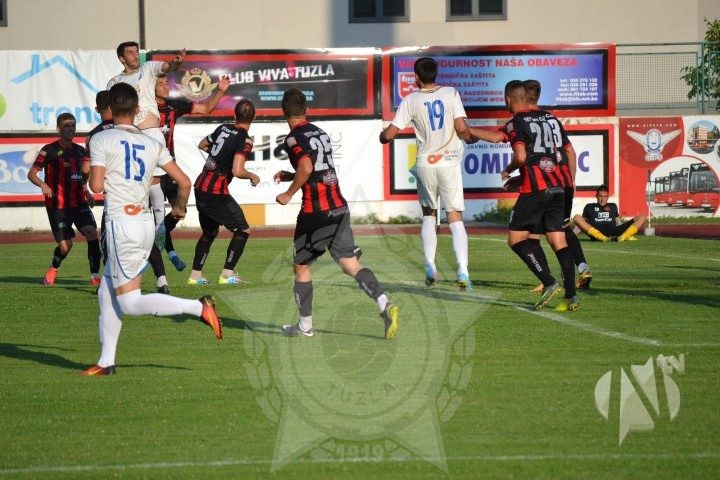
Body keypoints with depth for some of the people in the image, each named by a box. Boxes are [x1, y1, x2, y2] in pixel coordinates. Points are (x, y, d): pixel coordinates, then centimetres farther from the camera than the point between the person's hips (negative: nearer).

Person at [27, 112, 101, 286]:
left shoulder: (80, 150, 11)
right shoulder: (50, 150, -6)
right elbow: (31, 174, -7)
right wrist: (43, 185, -26)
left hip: (78, 202, 5)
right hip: (57, 205, -5)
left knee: (92, 232, -17)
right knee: (65, 245, -6)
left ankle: (95, 276, -13)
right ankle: (53, 269, 26)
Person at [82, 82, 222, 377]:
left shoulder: (101, 140, -6)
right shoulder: (152, 145, 9)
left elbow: (96, 186, -13)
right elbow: (184, 181, 8)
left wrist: (91, 174, 11)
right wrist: (180, 208, 28)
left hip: (121, 225, -7)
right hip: (146, 223, 7)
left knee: (130, 303, -4)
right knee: (107, 294, 16)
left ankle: (198, 307, -15)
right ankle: (106, 361, 16)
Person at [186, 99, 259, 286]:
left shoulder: (223, 128, 8)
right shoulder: (244, 140, -14)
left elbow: (202, 145, 26)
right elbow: (237, 171, -24)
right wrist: (252, 176, -5)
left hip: (200, 187, 8)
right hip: (216, 193, -8)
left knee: (210, 232, 23)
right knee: (243, 230, 3)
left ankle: (195, 275, 21)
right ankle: (227, 274, -2)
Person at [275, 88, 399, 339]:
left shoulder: (293, 138, -7)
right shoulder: (320, 133, 17)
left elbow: (307, 168, -23)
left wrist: (288, 193, -11)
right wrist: (290, 176, 32)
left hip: (315, 211, -6)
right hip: (339, 206, 6)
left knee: (301, 266, 11)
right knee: (351, 264, 1)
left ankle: (305, 325, 16)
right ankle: (385, 305, -20)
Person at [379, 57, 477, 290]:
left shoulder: (411, 100, -1)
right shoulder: (451, 94, -3)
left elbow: (389, 134, -2)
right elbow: (462, 129, -10)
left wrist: (382, 135, 21)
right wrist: (471, 138, 12)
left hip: (425, 164, 1)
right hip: (450, 162, -1)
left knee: (429, 215, 20)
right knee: (455, 218, 2)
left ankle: (429, 264, 3)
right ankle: (463, 271, -12)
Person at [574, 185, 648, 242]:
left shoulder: (613, 206, 34)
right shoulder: (589, 207, 27)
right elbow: (583, 223, 22)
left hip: (614, 232, 3)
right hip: (596, 232, -3)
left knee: (643, 218, -8)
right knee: (577, 218, -29)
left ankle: (622, 237, -38)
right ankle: (604, 238, -45)